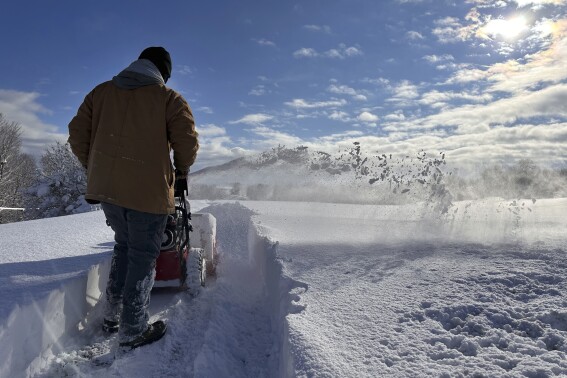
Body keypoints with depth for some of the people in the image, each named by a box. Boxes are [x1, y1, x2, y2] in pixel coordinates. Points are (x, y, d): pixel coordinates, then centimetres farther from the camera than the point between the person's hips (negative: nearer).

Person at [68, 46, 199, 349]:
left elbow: (77, 134, 9)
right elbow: (187, 141, -9)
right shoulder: (168, 98, -1)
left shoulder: (101, 91, 12)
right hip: (148, 190, -5)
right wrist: (181, 171, 8)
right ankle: (133, 331, 14)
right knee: (142, 256, 6)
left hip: (104, 187, 5)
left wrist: (95, 168, 20)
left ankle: (112, 316, 29)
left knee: (124, 244, 23)